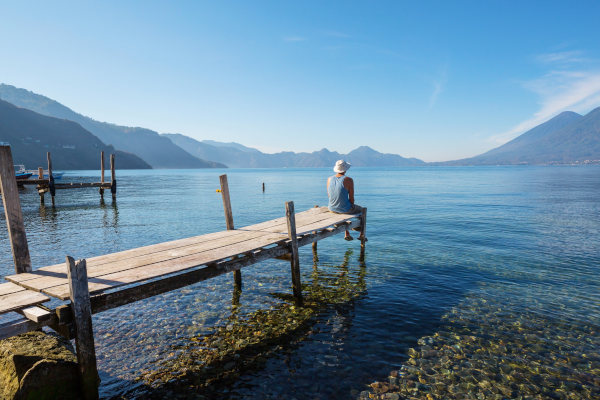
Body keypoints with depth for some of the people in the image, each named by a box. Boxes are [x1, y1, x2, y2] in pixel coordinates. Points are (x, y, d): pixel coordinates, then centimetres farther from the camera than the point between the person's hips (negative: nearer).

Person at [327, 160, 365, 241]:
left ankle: (347, 234, 44)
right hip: (345, 209, -5)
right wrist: (352, 206, 7)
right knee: (361, 210, 27)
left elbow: (329, 195, 7)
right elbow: (351, 198, -13)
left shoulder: (329, 179, -2)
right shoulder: (348, 180, -17)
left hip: (332, 209, 5)